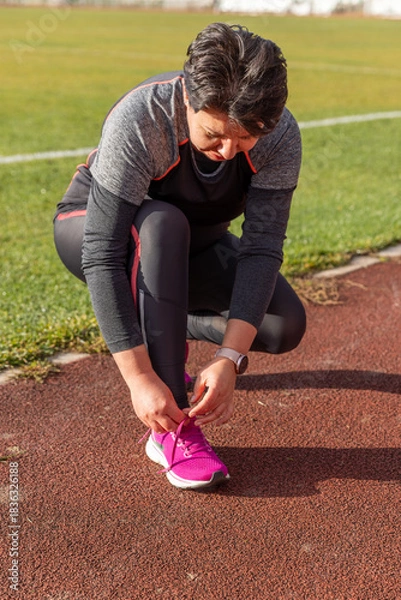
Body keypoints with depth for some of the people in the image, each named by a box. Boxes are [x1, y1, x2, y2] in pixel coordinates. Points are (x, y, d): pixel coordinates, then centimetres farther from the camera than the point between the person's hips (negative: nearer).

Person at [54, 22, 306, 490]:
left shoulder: (281, 135, -26)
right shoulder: (137, 122, -37)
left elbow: (261, 249, -28)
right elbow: (103, 256, -39)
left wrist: (229, 359, -38)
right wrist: (139, 377, -42)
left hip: (191, 244, 4)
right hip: (92, 227, -3)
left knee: (285, 325, -16)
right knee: (162, 224, -39)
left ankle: (168, 330, 13)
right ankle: (173, 431, -34)